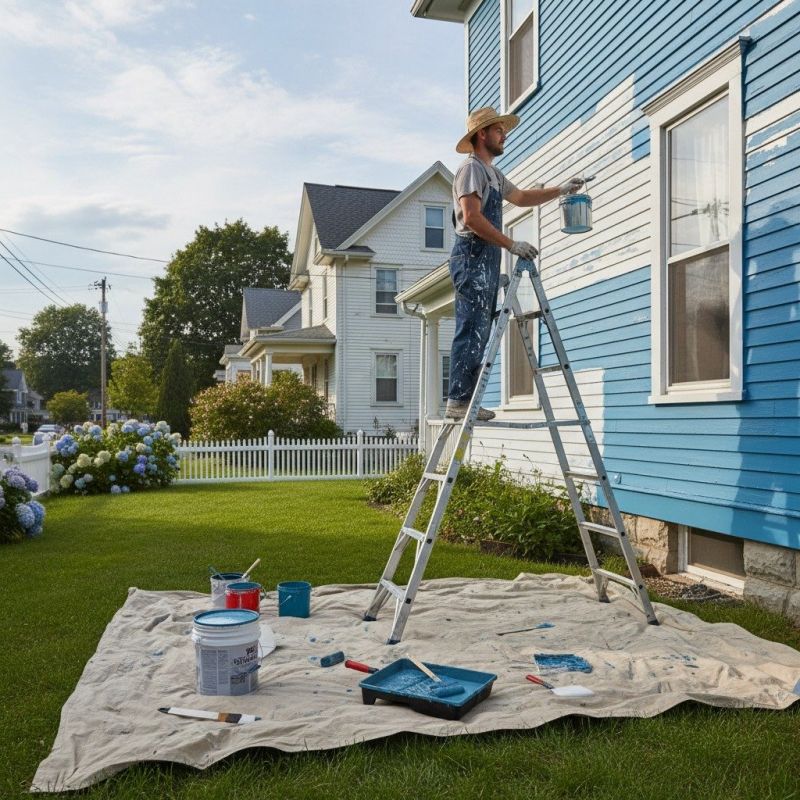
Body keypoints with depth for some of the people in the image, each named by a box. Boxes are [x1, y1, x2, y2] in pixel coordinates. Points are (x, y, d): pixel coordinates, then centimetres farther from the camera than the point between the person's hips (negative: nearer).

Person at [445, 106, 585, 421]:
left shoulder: (493, 173, 25)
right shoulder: (471, 168, -6)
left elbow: (522, 197, 37)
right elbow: (471, 218, -18)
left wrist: (561, 189, 29)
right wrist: (512, 245, -19)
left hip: (487, 259, 10)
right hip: (472, 256, -10)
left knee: (479, 333, 7)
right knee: (471, 331, -14)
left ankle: (465, 401, 9)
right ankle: (458, 401, -13)